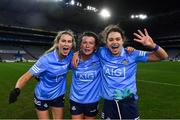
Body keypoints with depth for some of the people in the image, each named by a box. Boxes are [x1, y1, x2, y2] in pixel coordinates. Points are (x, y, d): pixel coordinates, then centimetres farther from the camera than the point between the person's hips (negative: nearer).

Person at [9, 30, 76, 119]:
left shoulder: (70, 56, -16)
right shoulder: (46, 59, -28)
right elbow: (27, 76, -27)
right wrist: (16, 90, -44)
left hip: (59, 96, 4)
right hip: (42, 97, -3)